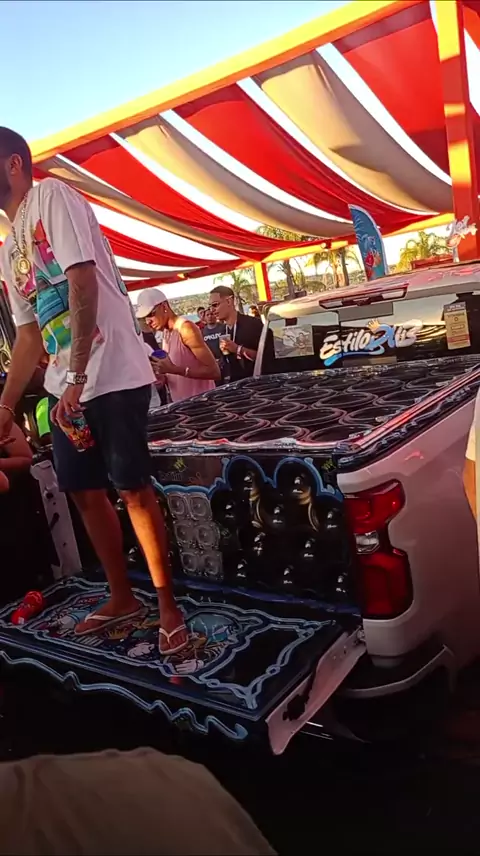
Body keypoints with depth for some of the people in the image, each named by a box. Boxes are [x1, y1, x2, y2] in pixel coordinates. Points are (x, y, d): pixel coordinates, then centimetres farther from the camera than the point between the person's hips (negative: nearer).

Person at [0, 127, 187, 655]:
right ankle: (121, 596, 27)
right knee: (85, 492, 11)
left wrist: (76, 380, -22)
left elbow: (83, 285, -17)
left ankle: (168, 606, 10)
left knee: (134, 490, -5)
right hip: (63, 385, 8)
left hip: (112, 377, -8)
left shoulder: (54, 196, -4)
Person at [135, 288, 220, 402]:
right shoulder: (166, 333, 10)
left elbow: (214, 371, -19)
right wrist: (163, 377, -3)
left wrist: (175, 369, -25)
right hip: (181, 404, 8)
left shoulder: (186, 328, -15)